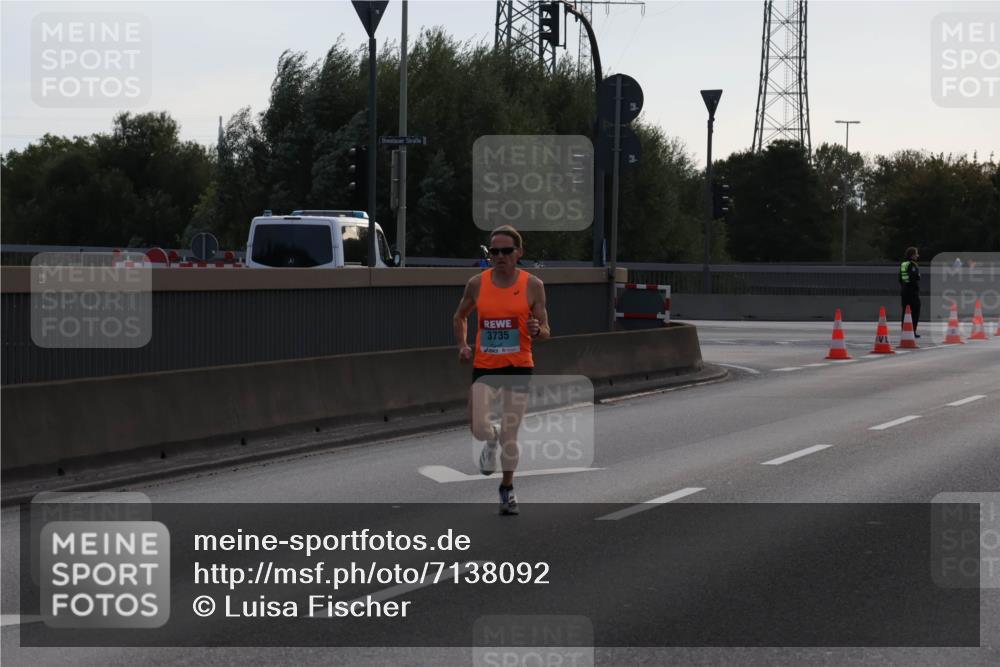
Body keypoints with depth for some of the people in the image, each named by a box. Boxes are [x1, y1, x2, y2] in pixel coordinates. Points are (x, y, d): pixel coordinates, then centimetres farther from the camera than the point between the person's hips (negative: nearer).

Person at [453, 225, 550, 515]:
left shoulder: (532, 285, -4)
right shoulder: (477, 283, 0)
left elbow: (545, 333, 0)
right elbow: (460, 317, 18)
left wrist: (536, 331, -22)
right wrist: (462, 345, 5)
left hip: (519, 367, -1)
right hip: (484, 365, 1)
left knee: (510, 434, -1)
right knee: (479, 427, -15)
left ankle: (507, 488, 23)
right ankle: (492, 440, 25)